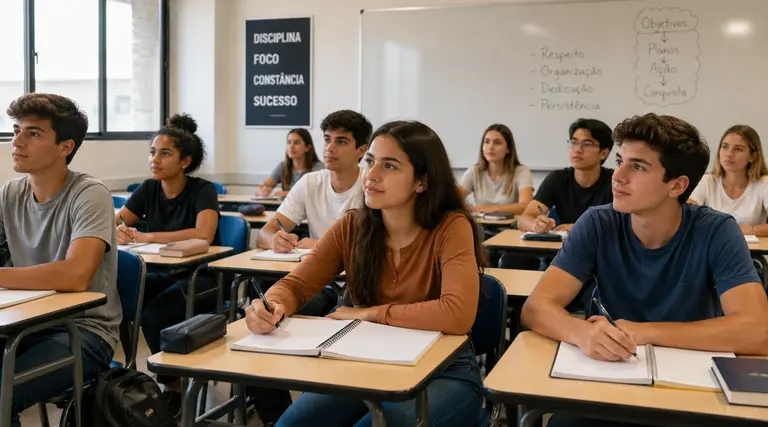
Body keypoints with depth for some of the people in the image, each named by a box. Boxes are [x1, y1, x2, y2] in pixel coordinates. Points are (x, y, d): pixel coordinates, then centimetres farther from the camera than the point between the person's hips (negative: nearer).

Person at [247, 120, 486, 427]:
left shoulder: (451, 227, -16)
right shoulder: (351, 227, -2)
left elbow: (458, 315, -29)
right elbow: (296, 285, -1)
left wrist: (368, 313, -19)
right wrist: (271, 306, -26)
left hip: (444, 372, -3)